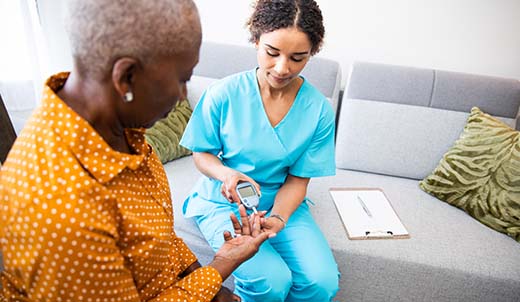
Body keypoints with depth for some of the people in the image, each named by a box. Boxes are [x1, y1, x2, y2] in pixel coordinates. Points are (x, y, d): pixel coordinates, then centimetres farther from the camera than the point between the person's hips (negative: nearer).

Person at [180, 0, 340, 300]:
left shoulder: (319, 110, -11)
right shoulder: (224, 94, -16)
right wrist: (225, 174, -26)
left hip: (283, 204, 3)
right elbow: (202, 154, -4)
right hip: (224, 202, -2)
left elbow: (297, 179, -6)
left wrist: (278, 217, -24)